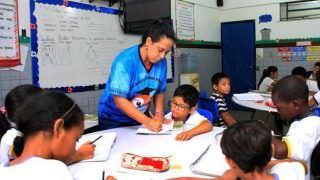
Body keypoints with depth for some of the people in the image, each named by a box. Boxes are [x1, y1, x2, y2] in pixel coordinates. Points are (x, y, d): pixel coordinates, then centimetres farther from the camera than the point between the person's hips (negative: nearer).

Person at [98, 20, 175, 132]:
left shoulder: (161, 63, -9)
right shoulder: (125, 61, -26)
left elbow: (160, 92, 3)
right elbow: (119, 100, -29)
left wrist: (158, 113, -13)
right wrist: (147, 121, -33)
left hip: (140, 118, 5)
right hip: (113, 120, -4)